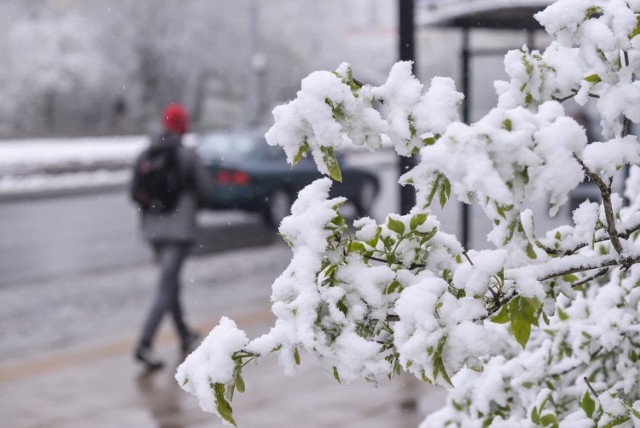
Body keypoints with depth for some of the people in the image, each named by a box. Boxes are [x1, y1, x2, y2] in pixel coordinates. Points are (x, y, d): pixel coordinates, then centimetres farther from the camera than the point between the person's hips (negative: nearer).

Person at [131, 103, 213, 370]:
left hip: (152, 228, 5)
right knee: (166, 288, -6)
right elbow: (205, 190, -6)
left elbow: (134, 192, 3)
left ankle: (185, 335, 35)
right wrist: (192, 205, 13)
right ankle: (144, 344, -17)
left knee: (170, 280, 21)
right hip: (179, 228, -5)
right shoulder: (187, 155, -11)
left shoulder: (146, 155, 1)